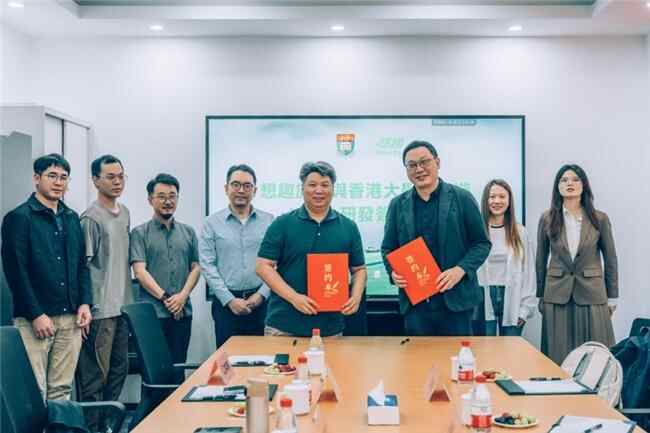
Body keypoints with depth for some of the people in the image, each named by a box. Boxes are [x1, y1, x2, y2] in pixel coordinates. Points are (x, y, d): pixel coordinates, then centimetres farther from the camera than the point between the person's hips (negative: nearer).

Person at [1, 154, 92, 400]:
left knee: (62, 390, 9)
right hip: (34, 319, -5)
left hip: (71, 318, 5)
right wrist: (36, 315, -14)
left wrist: (85, 303, 4)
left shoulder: (72, 218, 14)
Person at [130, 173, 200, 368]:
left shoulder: (188, 232, 13)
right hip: (152, 313, -3)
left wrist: (183, 296, -6)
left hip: (183, 313, 3)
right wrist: (165, 298, -13)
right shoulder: (140, 233, 1)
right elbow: (139, 271, -7)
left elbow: (195, 268, 10)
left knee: (178, 366, 8)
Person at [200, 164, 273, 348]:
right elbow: (207, 266, -2)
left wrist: (262, 294, -7)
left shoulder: (269, 221, 6)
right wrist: (230, 300, -8)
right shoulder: (212, 223, 4)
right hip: (226, 303, 0)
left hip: (261, 302, 1)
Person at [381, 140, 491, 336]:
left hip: (455, 299, -2)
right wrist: (393, 272, -7)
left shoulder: (462, 199, 0)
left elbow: (482, 243, 2)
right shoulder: (398, 205, 8)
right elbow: (388, 248, 14)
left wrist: (461, 270, -14)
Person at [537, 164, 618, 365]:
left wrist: (612, 298, 5)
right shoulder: (547, 219, 1)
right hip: (557, 295, 1)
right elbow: (541, 260, 7)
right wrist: (540, 295, 8)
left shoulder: (600, 219, 0)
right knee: (558, 356, 5)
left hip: (592, 294, 0)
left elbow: (610, 259, 5)